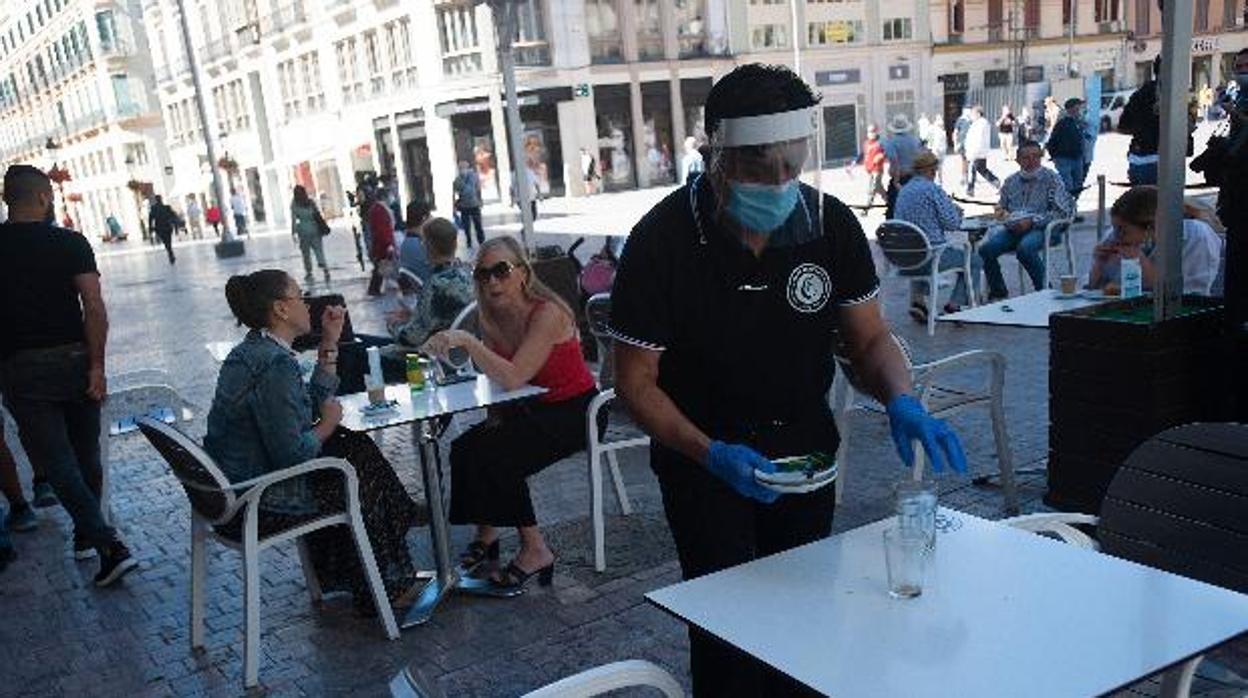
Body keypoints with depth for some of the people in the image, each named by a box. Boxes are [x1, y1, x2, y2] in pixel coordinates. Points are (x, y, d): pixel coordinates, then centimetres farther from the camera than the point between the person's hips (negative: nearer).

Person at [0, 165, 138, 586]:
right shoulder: (70, 242, -4)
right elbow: (94, 306, -13)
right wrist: (97, 366, -12)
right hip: (74, 359, 1)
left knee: (58, 462, -1)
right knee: (86, 454, 16)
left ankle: (110, 546, -10)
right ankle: (86, 535, 30)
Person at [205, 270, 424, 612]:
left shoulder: (250, 350, 8)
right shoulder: (277, 365, -24)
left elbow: (317, 402, 15)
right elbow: (292, 454, -26)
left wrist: (330, 343, 9)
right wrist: (328, 424, -7)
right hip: (259, 505, -9)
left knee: (356, 448, 18)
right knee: (363, 480, 9)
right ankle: (385, 588, 29)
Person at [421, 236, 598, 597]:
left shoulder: (548, 314, -25)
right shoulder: (494, 316, -1)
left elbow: (513, 378, -34)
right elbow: (497, 380, 6)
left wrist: (466, 340, -39)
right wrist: (497, 416, -11)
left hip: (572, 412, -7)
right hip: (530, 409, 7)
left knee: (495, 458, -23)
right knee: (466, 448, -11)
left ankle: (535, 551, -8)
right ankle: (486, 536, 9)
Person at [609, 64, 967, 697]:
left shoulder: (831, 224, -12)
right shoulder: (662, 240, -21)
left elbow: (870, 340, -1)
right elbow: (636, 381, -16)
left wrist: (902, 403, -23)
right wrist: (712, 455, -31)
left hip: (805, 446, 4)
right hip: (701, 451, -3)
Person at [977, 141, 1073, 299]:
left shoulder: (1052, 179, 2)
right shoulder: (1011, 181, 16)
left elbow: (1062, 212, -6)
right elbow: (1002, 207, 25)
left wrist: (1032, 221, -16)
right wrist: (1004, 215, -1)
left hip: (1041, 229, -4)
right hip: (1013, 229, 5)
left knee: (1024, 248, -37)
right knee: (986, 249, -22)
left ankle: (1044, 290, -15)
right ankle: (998, 292, -1)